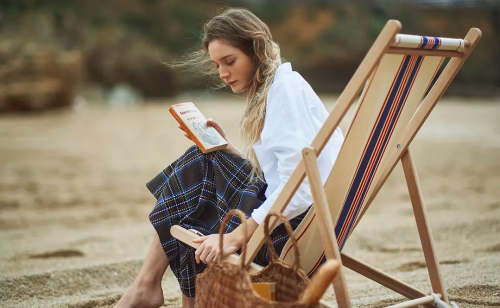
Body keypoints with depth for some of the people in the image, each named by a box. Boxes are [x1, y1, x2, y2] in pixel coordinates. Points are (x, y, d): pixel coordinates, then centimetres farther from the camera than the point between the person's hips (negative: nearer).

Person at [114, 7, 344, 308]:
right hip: (281, 214, 9)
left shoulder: (287, 88, -14)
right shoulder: (268, 90, 15)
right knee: (199, 165, 3)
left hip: (303, 222, -9)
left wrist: (234, 238, -25)